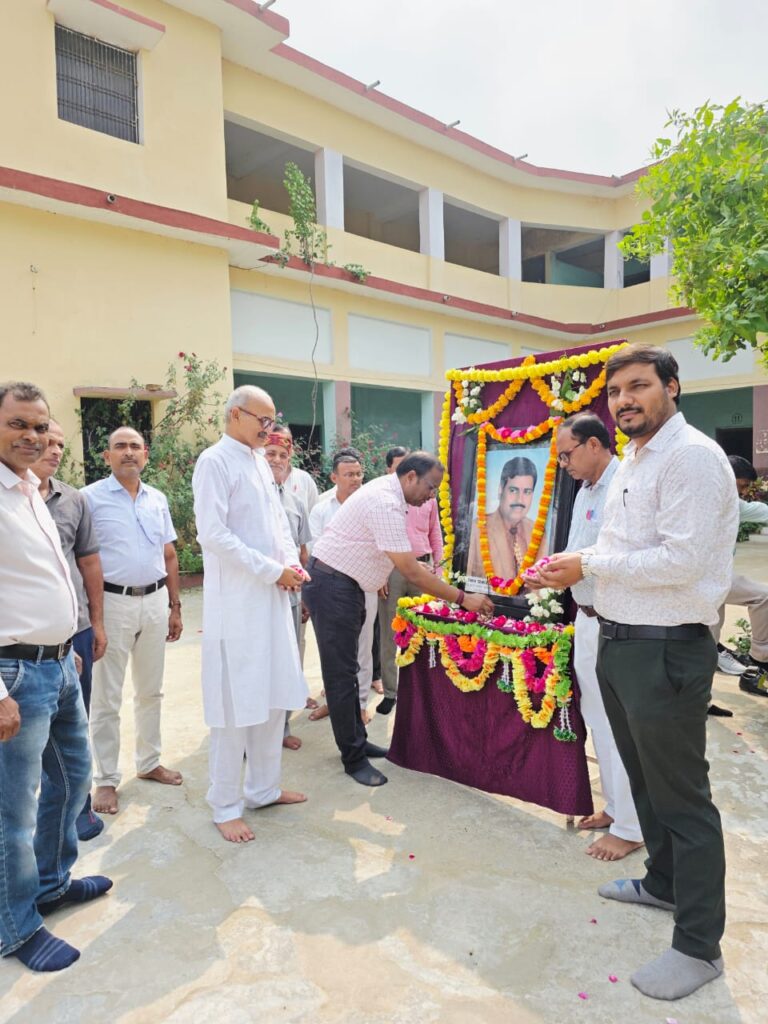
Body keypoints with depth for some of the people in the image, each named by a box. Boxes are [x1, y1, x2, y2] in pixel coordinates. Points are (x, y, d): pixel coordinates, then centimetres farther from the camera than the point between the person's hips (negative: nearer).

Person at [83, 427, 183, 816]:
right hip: (112, 601, -4)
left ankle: (149, 762, 31)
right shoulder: (91, 497, -5)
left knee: (150, 690, 15)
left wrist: (175, 607, 11)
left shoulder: (158, 499, 9)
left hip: (155, 601, 5)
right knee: (106, 697, 5)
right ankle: (106, 779, 18)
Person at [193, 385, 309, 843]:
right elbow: (213, 533, -18)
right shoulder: (215, 461, -10)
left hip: (273, 597, 8)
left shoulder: (260, 462, 14)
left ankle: (263, 787, 31)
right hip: (235, 602, -8)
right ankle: (227, 806, 17)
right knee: (236, 705, 1)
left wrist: (292, 561, 1)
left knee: (273, 696, 14)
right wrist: (272, 570, -17)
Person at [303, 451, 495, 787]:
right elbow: (411, 573, -24)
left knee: (346, 668, 17)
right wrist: (462, 598, -19)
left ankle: (356, 740, 28)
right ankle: (353, 758, 10)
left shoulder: (386, 491, 7)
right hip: (332, 586, -10)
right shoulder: (386, 504, -25)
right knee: (342, 674, -1)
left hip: (345, 585, 10)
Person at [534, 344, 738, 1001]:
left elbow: (682, 559, -25)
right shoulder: (633, 461, 12)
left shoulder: (692, 457, -17)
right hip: (619, 643, 9)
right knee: (644, 779, 24)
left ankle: (699, 945, 23)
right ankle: (663, 883, 46)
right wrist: (570, 564, 1)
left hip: (666, 651, -9)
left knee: (681, 796, 4)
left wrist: (589, 564, -17)